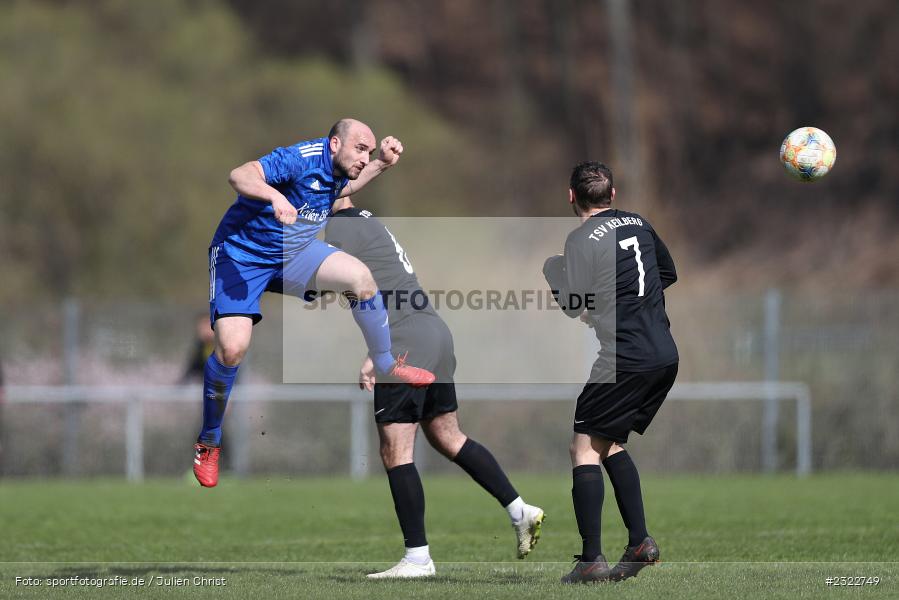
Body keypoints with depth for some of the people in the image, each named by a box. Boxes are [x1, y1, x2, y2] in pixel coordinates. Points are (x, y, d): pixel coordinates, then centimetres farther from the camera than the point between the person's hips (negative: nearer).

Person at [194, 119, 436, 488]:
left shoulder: (337, 169, -1)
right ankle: (208, 442, -1)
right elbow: (240, 176, -39)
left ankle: (386, 365, 5)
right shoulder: (302, 159, -27)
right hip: (241, 253, -7)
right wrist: (274, 195, -57)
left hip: (292, 253, 7)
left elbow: (346, 186, 25)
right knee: (232, 348, -21)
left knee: (358, 275, -16)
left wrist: (383, 164, 7)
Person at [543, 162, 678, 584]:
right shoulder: (639, 224, 13)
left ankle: (591, 559, -11)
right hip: (665, 355, 8)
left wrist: (551, 269, 11)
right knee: (611, 445, 19)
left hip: (626, 358, -8)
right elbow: (668, 273, 26)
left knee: (585, 448, -3)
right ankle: (640, 541, 9)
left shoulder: (581, 240, -9)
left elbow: (574, 306, -6)